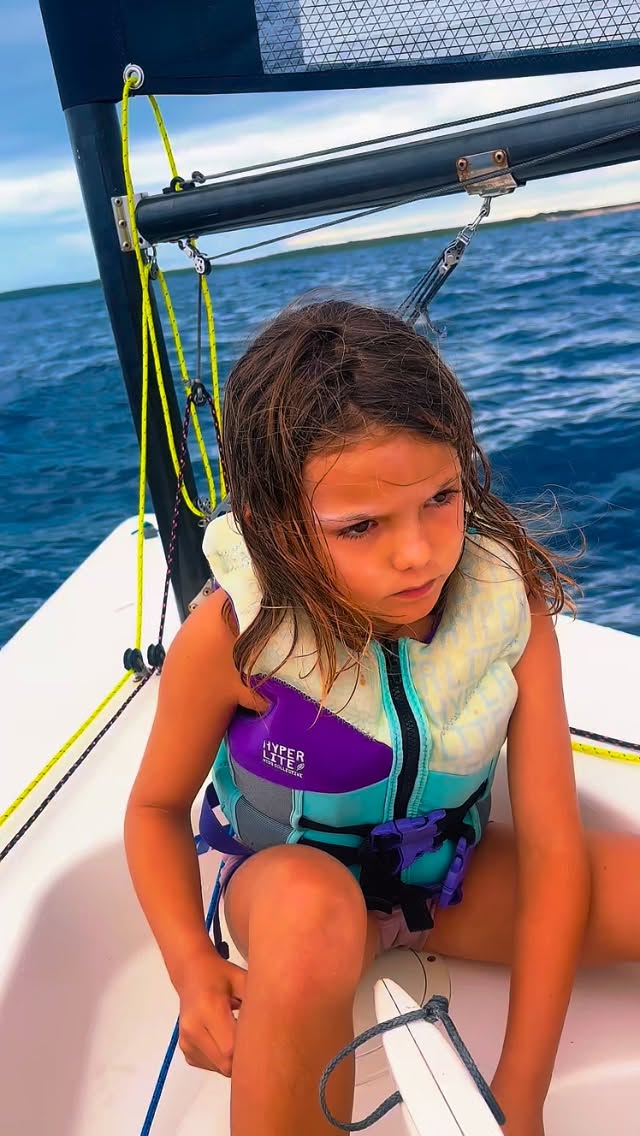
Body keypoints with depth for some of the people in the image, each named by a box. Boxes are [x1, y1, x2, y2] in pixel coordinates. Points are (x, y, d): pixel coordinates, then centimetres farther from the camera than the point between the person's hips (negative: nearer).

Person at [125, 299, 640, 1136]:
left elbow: (551, 842, -20)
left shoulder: (509, 602, -22)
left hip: (457, 873, 2)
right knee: (310, 906, -38)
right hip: (294, 881, -1)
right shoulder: (230, 638, -26)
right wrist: (190, 959, -25)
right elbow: (157, 806, -8)